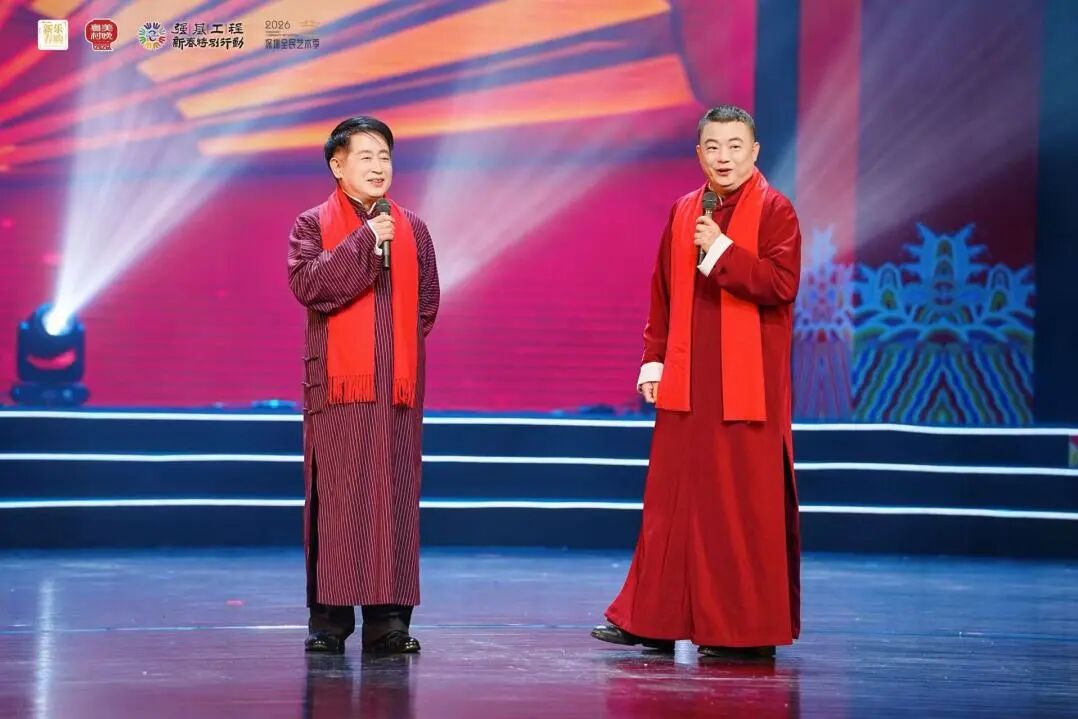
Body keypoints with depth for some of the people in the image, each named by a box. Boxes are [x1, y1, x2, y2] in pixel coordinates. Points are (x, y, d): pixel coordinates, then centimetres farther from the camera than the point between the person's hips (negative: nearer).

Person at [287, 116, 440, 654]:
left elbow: (426, 304, 15)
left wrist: (391, 344, 5)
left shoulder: (411, 229, 14)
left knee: (395, 499, 0)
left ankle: (388, 620, 3)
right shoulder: (313, 225, 4)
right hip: (337, 385, -3)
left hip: (398, 386, 3)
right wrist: (365, 240, -15)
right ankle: (329, 619, 1)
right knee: (336, 498, -4)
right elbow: (309, 284, -14)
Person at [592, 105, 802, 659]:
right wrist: (653, 360, 10)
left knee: (748, 504, -2)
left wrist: (722, 250, -20)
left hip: (747, 387, -5)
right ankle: (654, 621, 14)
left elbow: (782, 283, -17)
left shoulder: (774, 210, -4)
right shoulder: (683, 212, 13)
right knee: (673, 500, 7)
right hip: (685, 384, 5)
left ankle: (752, 630, 5)